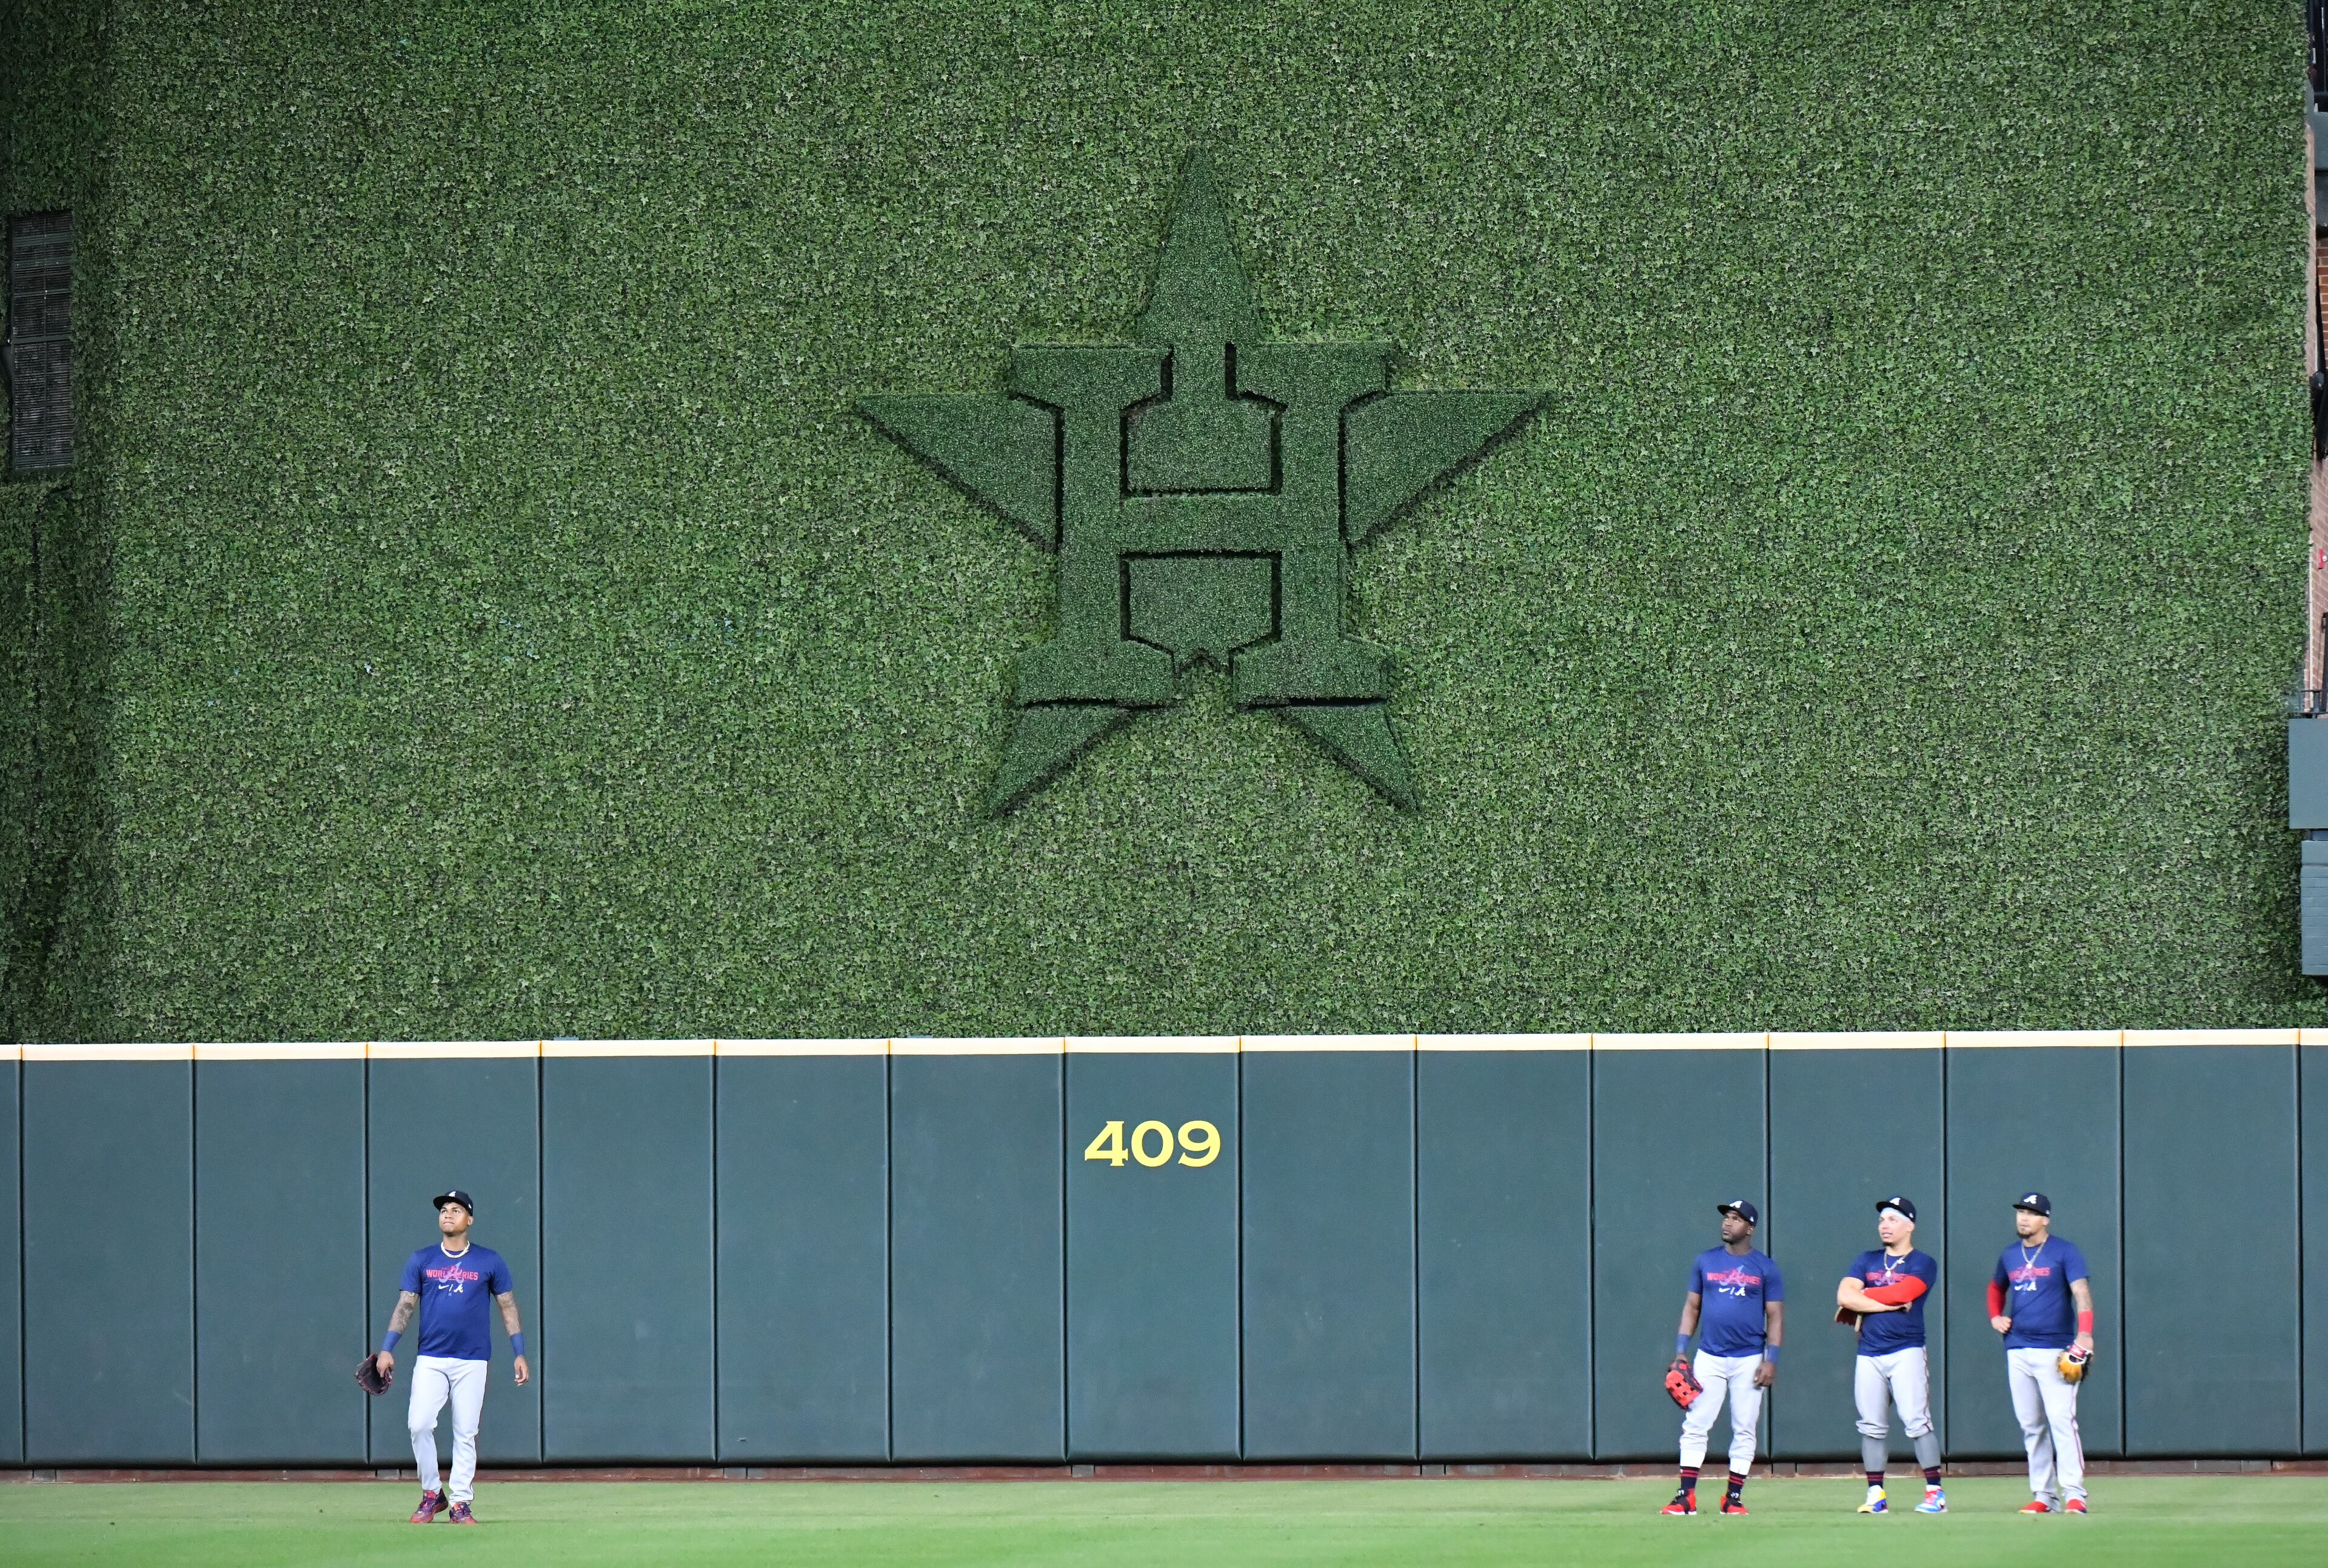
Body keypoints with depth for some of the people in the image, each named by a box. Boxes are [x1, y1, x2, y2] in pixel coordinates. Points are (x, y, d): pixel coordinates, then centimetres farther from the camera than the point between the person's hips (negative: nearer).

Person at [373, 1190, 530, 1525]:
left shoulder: (489, 1262, 5)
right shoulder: (421, 1261, 8)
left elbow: (508, 1308, 8)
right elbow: (405, 1306, 6)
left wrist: (520, 1354, 1)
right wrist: (387, 1349, -5)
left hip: (472, 1361, -1)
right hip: (430, 1359, 1)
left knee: (466, 1433, -1)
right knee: (419, 1425, -13)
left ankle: (461, 1503, 6)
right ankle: (431, 1494, 3)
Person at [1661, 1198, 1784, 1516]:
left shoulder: (1765, 1268, 2)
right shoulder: (1706, 1261, 8)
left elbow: (1775, 1316, 1)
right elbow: (1691, 1307, 11)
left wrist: (1771, 1360, -8)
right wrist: (1680, 1353, 3)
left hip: (1749, 1359, -1)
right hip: (1710, 1357, 1)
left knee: (1744, 1430, 1)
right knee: (1695, 1426, -6)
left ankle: (1734, 1497, 8)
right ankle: (1686, 1496, -5)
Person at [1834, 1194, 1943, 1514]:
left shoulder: (1923, 1265, 1)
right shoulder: (1866, 1261, 14)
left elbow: (1901, 1293, -15)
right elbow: (1844, 1296, -1)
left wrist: (1860, 1302, -3)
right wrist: (1886, 1304, -10)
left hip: (1906, 1352, -5)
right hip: (1869, 1353, 5)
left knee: (1916, 1421, -12)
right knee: (1871, 1426, 3)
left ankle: (1935, 1492, -10)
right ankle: (1876, 1494, 7)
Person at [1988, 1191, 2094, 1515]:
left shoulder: (2064, 1253, -3)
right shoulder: (2010, 1256, 14)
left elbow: (2081, 1293, -15)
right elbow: (1996, 1287, 33)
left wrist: (2085, 1333, -31)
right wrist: (1995, 1317, 13)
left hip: (2054, 1351, -6)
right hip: (2018, 1351, 6)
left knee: (2062, 1421, -14)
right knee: (2031, 1427, 6)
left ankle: (2073, 1495, -17)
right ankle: (2044, 1496, 10)